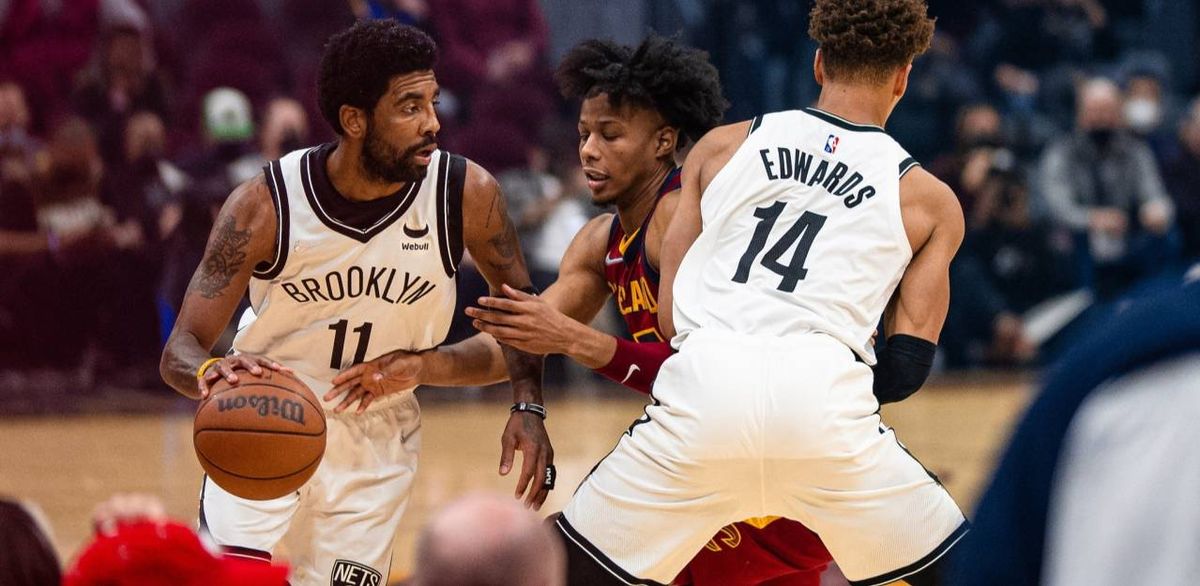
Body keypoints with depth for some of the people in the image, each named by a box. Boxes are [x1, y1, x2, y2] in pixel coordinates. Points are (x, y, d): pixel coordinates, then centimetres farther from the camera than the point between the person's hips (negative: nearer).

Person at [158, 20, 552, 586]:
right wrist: (211, 373, -46)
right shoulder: (265, 205, -22)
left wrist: (528, 408, -13)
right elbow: (181, 349, -22)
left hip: (377, 443, 2)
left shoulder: (467, 194, -18)